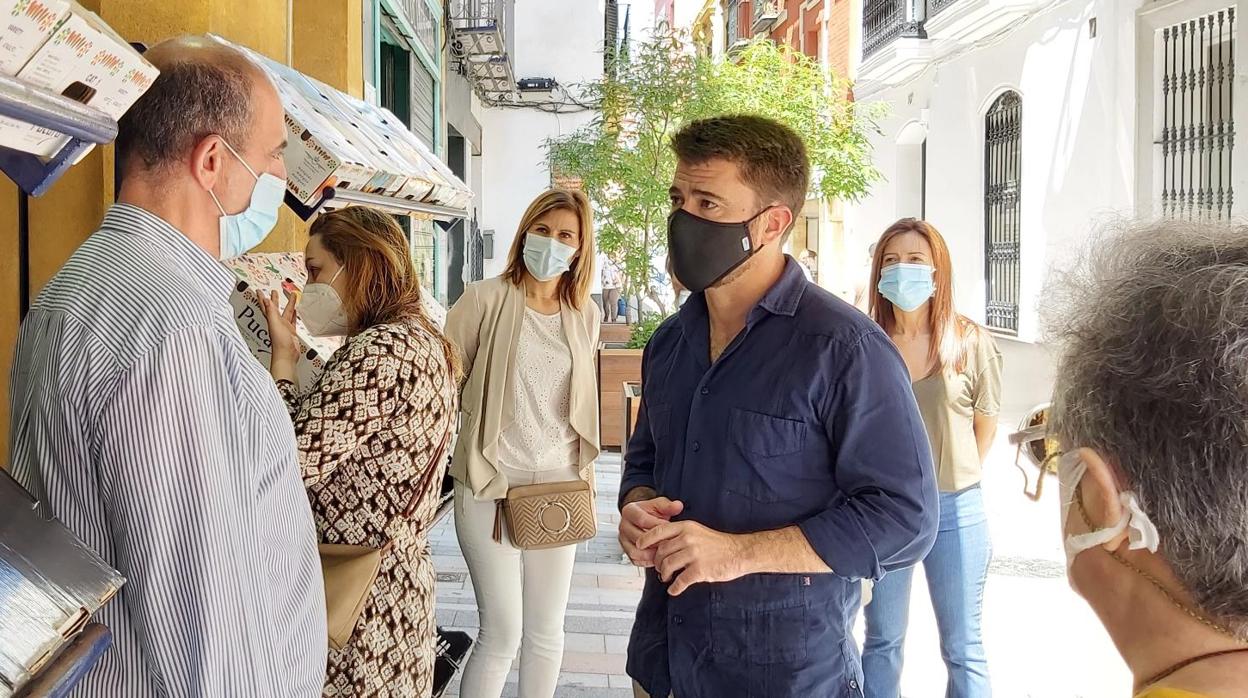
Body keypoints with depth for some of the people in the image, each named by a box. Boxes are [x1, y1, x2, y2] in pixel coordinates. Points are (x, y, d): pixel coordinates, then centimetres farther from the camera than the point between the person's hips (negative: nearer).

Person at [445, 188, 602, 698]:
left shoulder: (585, 315, 6)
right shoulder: (485, 299, -7)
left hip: (557, 488, 4)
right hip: (490, 485, -4)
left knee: (547, 631, 14)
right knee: (503, 633, 0)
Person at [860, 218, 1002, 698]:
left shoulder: (970, 342, -6)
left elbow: (985, 425, 6)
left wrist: (954, 476, 5)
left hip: (955, 507, -1)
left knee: (963, 646, 12)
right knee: (882, 641, 15)